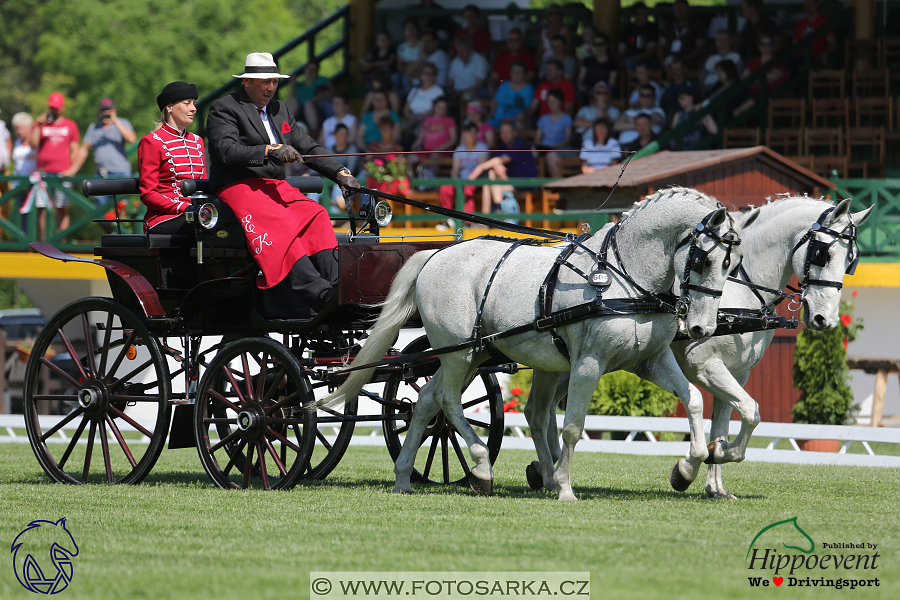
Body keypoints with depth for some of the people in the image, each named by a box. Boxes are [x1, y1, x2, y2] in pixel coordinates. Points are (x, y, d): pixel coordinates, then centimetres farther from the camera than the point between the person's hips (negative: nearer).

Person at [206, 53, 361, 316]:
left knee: (315, 216, -23)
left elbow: (308, 148, 21)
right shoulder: (224, 109, 1)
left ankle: (336, 289, -37)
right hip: (238, 187, -7)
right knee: (277, 225, -32)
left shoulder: (280, 110, 23)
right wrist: (270, 151, -24)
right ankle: (321, 296, -47)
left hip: (275, 186, 7)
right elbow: (227, 151, -15)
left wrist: (340, 173, 7)